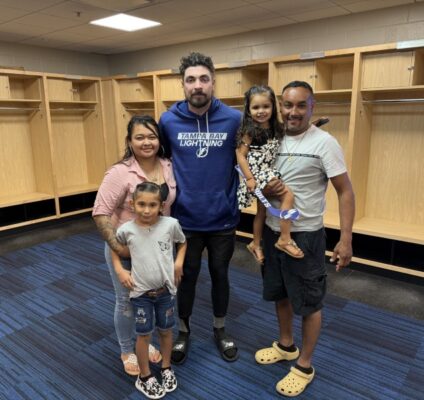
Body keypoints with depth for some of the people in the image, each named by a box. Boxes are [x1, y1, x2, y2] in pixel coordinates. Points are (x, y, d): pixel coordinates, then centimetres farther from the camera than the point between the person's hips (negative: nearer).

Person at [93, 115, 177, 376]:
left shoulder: (168, 167, -5)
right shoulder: (120, 173, -23)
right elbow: (100, 213, -22)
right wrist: (117, 247, -25)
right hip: (126, 249, -5)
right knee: (127, 301, 13)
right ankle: (127, 351, 37)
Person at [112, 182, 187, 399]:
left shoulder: (171, 224, -15)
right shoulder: (126, 230, -15)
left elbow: (182, 242, 6)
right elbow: (114, 248, 6)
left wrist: (179, 262, -8)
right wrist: (119, 270, -7)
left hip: (166, 290, 1)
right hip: (141, 292, -1)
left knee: (166, 330, 19)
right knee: (144, 334, 13)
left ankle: (166, 369, 43)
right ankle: (144, 377, 35)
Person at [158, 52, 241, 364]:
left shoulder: (234, 119, -8)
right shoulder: (168, 121, -6)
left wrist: (243, 192, -6)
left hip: (224, 219, 0)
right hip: (186, 219, 0)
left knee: (220, 275, 18)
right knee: (187, 277, 16)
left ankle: (220, 330, 42)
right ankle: (184, 331, 40)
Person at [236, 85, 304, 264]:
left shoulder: (276, 129, 6)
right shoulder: (249, 131, -13)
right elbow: (240, 155, -15)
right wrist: (249, 178, -20)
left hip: (269, 173, 8)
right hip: (258, 174, -8)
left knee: (262, 210, 18)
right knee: (288, 195, -22)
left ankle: (255, 244, 36)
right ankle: (285, 239, -14)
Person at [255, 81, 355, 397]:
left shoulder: (324, 143, -13)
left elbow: (345, 191, -11)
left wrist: (346, 239, -17)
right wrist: (263, 189, -12)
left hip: (305, 235, -6)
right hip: (273, 231, 6)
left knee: (309, 302, 8)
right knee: (280, 293, 20)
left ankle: (305, 366, 28)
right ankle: (286, 345, 43)